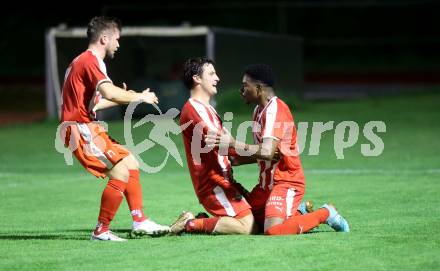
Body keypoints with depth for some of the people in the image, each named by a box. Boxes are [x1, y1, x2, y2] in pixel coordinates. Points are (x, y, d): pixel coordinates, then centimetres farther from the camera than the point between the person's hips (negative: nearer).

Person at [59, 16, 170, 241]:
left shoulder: (84, 60, 19)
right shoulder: (90, 61, -15)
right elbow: (110, 92, -30)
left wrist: (125, 98, 22)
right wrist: (140, 97, -16)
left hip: (89, 128, 11)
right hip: (81, 129, -11)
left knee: (131, 163, 15)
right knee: (120, 174, -16)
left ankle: (139, 221, 17)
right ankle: (101, 231, -9)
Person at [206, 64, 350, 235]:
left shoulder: (275, 110, -19)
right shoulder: (259, 110, 14)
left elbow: (267, 152, -31)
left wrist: (232, 144, -31)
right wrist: (237, 160, 7)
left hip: (286, 182, -10)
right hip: (267, 182, 10)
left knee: (273, 230, -27)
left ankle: (325, 214, -4)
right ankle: (297, 214, 19)